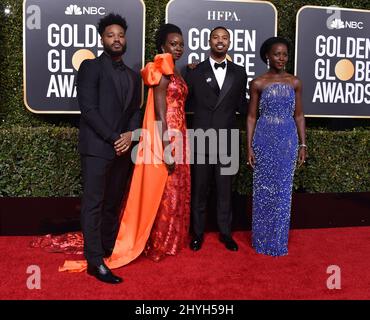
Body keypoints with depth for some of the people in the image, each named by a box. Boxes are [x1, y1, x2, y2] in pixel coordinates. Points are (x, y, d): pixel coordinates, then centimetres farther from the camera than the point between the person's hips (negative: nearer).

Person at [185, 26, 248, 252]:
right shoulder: (195, 71, 2)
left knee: (225, 189, 11)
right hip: (201, 139, -1)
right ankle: (198, 232, 25)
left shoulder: (239, 73, 7)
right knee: (199, 189, 9)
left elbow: (242, 106, 7)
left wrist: (257, 101, -3)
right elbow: (187, 102, 1)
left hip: (227, 140, 1)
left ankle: (225, 232, 26)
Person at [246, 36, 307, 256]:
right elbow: (251, 116, 1)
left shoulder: (295, 82, 5)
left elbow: (299, 115, 9)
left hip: (288, 140, 1)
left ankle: (279, 239, 20)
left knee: (283, 189, 6)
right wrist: (249, 146, -4)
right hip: (264, 140, -1)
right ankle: (262, 239, 20)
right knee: (263, 189, 5)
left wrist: (303, 144, 4)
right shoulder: (258, 83, 1)